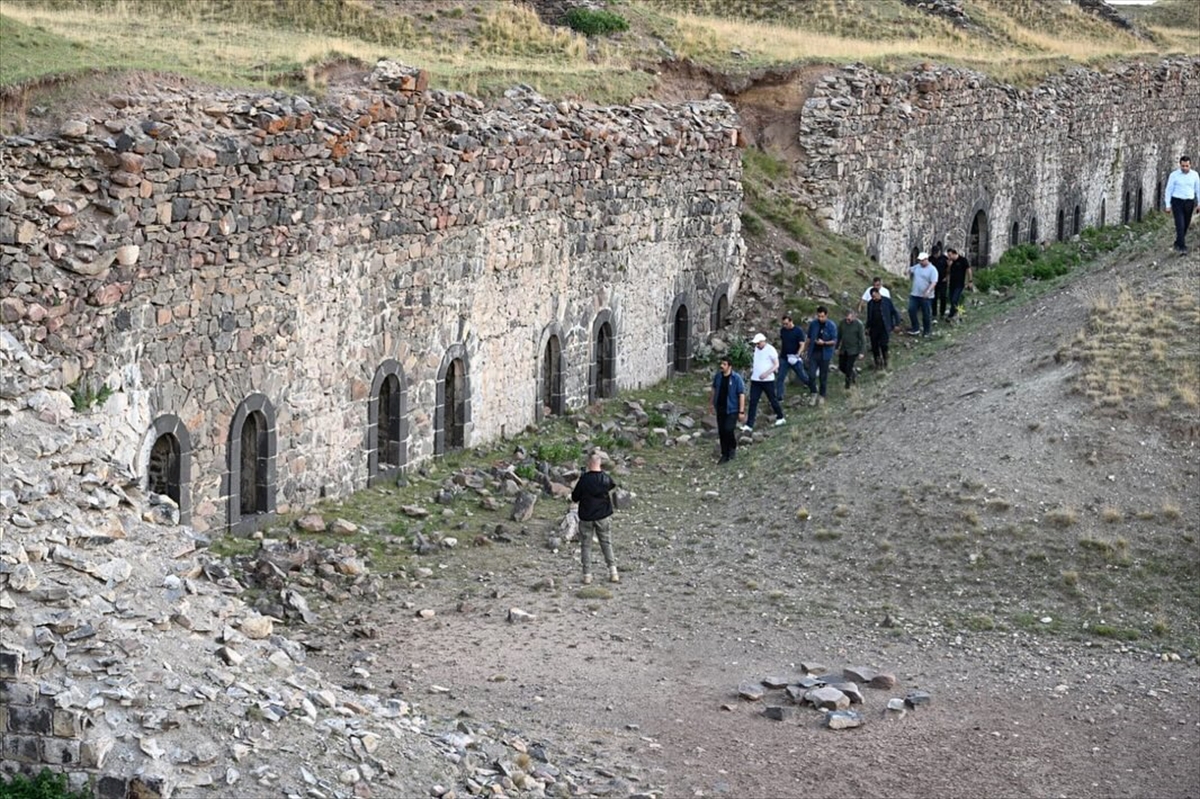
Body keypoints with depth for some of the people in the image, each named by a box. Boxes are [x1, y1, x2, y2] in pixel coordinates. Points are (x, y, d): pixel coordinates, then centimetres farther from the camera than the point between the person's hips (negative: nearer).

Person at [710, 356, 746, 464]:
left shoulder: (736, 378, -15)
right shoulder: (718, 376, 0)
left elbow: (742, 394, -13)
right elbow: (714, 389, 14)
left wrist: (741, 411, -14)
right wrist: (712, 403, 16)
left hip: (732, 409, -5)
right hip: (720, 409, 5)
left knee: (728, 429, -16)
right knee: (721, 431, 7)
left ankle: (733, 447, 13)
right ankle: (725, 455, 18)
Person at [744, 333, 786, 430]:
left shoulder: (770, 350, -12)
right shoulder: (756, 349, 8)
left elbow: (776, 365, -13)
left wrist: (767, 373, -23)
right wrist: (752, 369, 8)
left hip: (768, 380, -5)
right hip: (755, 380, 5)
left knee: (772, 400, 9)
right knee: (753, 402, -2)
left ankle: (780, 418, 32)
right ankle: (749, 425, -4)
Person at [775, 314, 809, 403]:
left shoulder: (798, 331, -12)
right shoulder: (782, 330, 3)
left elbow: (802, 345, -15)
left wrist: (797, 355, -28)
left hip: (795, 359, -4)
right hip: (784, 358, 4)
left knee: (802, 376, 9)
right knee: (780, 378, -2)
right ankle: (779, 398, 1)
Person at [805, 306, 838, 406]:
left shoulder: (831, 326, -8)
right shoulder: (813, 324, 0)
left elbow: (834, 341, -7)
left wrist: (824, 343, -24)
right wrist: (808, 350, 12)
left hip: (825, 354, -2)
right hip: (813, 353, 2)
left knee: (823, 376, 8)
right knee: (811, 375, -7)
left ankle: (822, 396, 23)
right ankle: (813, 393, 12)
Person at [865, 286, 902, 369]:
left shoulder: (887, 301, -5)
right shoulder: (870, 303, 7)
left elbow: (894, 312, 1)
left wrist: (897, 324, -3)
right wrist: (868, 327, 16)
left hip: (884, 328, -4)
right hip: (874, 328, 4)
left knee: (883, 345, -12)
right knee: (874, 346, 4)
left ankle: (885, 362, 8)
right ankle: (877, 362, 19)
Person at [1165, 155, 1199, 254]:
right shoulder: (1174, 175, -8)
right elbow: (1169, 190, -4)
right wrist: (1168, 206, -8)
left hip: (1189, 203, 3)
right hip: (1177, 202, -3)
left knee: (1185, 226, 12)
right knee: (1180, 225, -15)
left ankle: (1178, 244, 33)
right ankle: (1182, 247, -16)